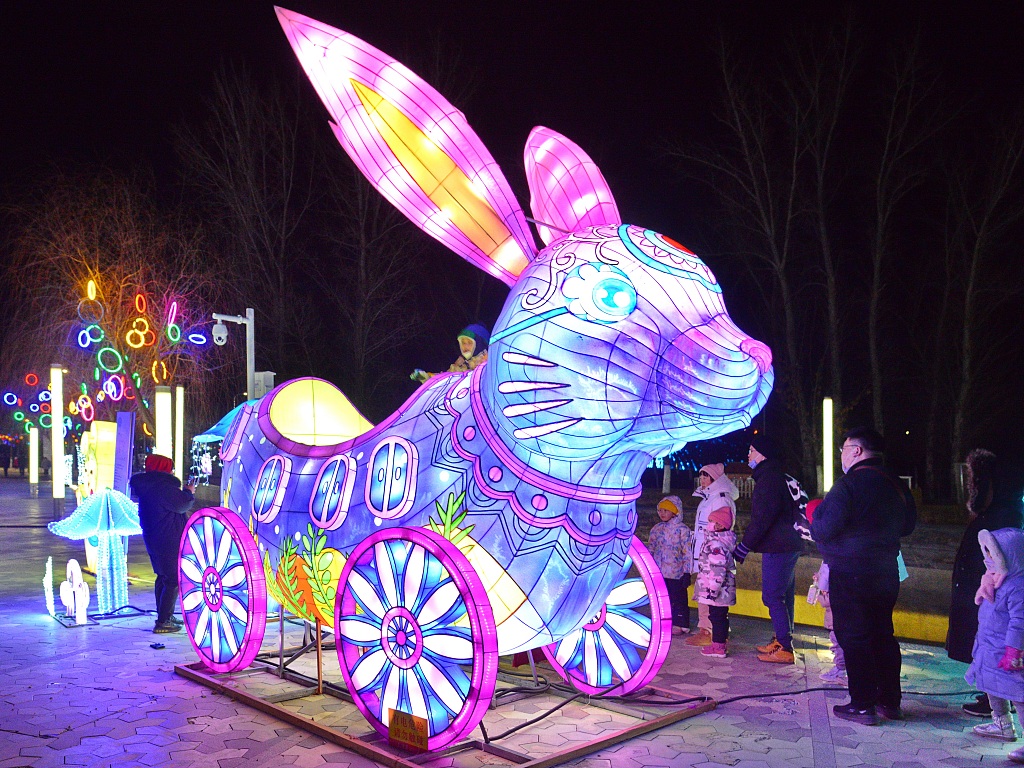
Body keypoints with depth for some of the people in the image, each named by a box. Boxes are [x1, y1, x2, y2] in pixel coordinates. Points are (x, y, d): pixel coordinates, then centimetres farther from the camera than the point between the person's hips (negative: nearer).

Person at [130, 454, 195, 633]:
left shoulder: (146, 485, 10)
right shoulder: (163, 487, -21)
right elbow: (182, 504, -17)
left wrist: (183, 492, 14)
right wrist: (188, 492, 1)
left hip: (153, 539, 11)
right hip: (169, 541, -10)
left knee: (163, 577, 20)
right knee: (174, 580, -5)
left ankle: (165, 616, 31)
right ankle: (163, 622, -6)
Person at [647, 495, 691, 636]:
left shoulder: (682, 529, -7)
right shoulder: (657, 528, 9)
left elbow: (687, 552, -8)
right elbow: (650, 548, 16)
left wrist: (687, 572, -11)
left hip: (676, 573, -5)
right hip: (659, 572, 5)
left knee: (678, 598, 2)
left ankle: (680, 625, 12)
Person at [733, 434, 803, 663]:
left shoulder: (769, 479, -15)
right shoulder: (777, 477, 18)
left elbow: (762, 518, -21)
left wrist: (743, 547, -16)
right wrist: (746, 545, 21)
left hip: (778, 547, -11)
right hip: (786, 545, 11)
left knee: (773, 596, -8)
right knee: (782, 596, 15)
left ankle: (784, 649, -7)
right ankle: (781, 641, 22)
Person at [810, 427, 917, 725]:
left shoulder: (848, 485, -18)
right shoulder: (897, 485, 6)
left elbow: (824, 529, -21)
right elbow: (908, 525, 18)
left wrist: (812, 519, 0)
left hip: (850, 575, -7)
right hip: (886, 573, 7)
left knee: (853, 637, 1)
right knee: (883, 634, 16)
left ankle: (863, 705, 5)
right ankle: (890, 700, 24)